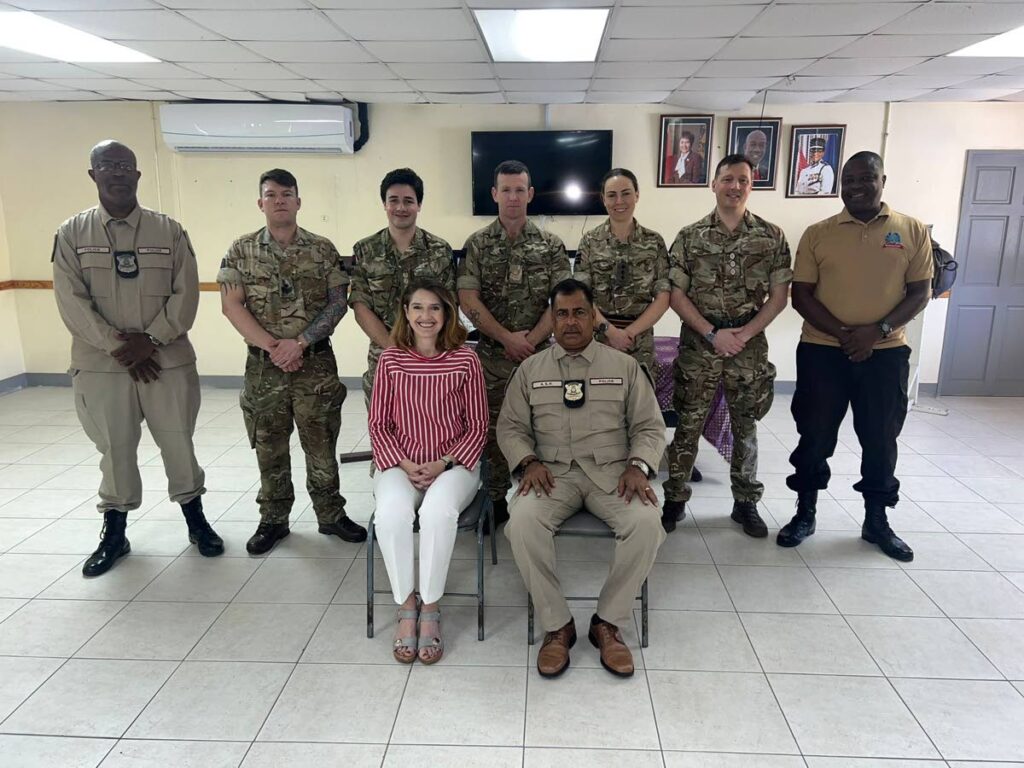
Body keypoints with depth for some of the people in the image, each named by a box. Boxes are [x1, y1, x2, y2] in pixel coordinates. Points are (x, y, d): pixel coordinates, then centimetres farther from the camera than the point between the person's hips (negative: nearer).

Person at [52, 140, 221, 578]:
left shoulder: (169, 231, 2)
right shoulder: (72, 233, 3)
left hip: (167, 361, 0)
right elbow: (72, 302, -5)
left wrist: (150, 341, -13)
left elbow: (185, 295, -4)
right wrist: (119, 347, -13)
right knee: (114, 448, 10)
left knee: (178, 443, 8)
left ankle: (196, 520, 26)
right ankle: (114, 533, 26)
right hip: (101, 364, 1)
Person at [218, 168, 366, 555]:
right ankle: (273, 520, 25)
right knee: (269, 447, 10)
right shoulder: (241, 250, 3)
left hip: (316, 363, -1)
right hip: (264, 365, 1)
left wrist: (300, 342, -14)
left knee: (321, 443, 6)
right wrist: (273, 346, -13)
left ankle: (331, 515, 22)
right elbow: (231, 305, -3)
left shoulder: (322, 249, 2)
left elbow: (337, 303, -3)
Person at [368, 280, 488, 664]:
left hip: (453, 463, -1)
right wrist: (403, 465, -9)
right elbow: (378, 424, 5)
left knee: (438, 511, -34)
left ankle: (430, 609, -13)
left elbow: (477, 427, 1)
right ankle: (405, 608, -10)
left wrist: (444, 464, -12)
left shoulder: (465, 360, -4)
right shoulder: (390, 359, 1)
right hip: (400, 463, 1)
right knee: (391, 512, -31)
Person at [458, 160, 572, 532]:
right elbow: (468, 300, -6)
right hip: (492, 355, 0)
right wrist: (508, 338, -12)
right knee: (494, 428, 5)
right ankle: (496, 499, 19)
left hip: (540, 353, 1)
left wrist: (531, 339, -11)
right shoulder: (477, 244, 2)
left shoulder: (550, 244, 4)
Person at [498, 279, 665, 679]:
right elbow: (511, 426, 10)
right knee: (523, 520, -31)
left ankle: (607, 622, -9)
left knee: (646, 522, -30)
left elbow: (649, 427, 9)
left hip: (611, 471, 0)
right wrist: (529, 462, -10)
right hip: (552, 471, 0)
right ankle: (556, 625, -13)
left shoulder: (625, 366, 10)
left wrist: (637, 466, -11)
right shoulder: (531, 369, 12)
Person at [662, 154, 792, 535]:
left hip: (750, 345, 1)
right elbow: (676, 294, -3)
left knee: (744, 426, 11)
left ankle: (746, 502, 24)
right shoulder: (690, 237, 0)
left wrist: (744, 333, -11)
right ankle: (675, 498, 16)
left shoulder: (772, 236, 2)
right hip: (698, 345, -1)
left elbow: (779, 296, 1)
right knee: (688, 424, 4)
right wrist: (712, 333, -12)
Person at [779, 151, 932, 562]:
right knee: (815, 436, 6)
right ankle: (805, 513, 22)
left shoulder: (913, 231, 2)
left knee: (881, 438, 10)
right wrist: (843, 334, -14)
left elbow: (920, 292, 1)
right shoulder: (817, 233, 1)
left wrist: (877, 330, -14)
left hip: (886, 353, 1)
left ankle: (877, 520, 27)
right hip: (822, 352, 0)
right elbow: (800, 296, -3)